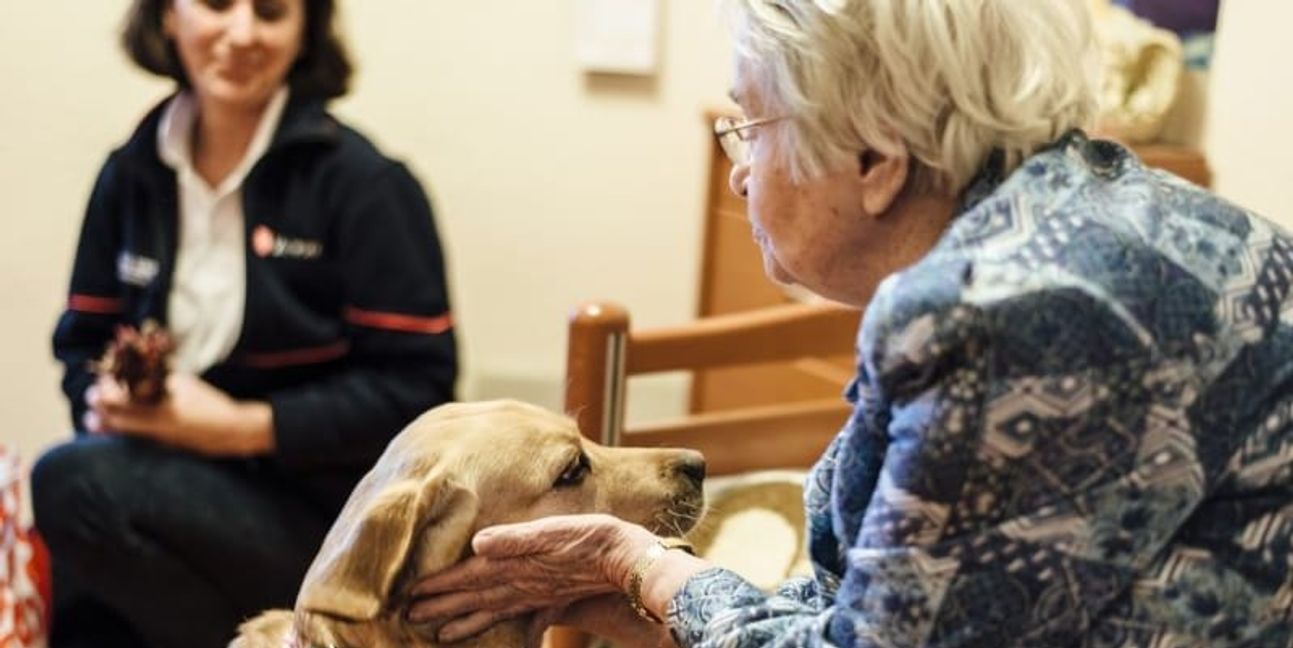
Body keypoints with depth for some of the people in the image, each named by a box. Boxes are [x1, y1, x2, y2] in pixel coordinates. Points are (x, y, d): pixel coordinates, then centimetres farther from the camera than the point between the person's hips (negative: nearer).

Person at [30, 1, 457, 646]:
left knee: (72, 482, -26)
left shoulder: (362, 183, -9)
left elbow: (416, 389, -11)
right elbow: (84, 341, 15)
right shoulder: (131, 172, 8)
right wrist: (110, 401, -9)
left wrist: (242, 426, -19)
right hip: (172, 476, 4)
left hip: (318, 507, -4)